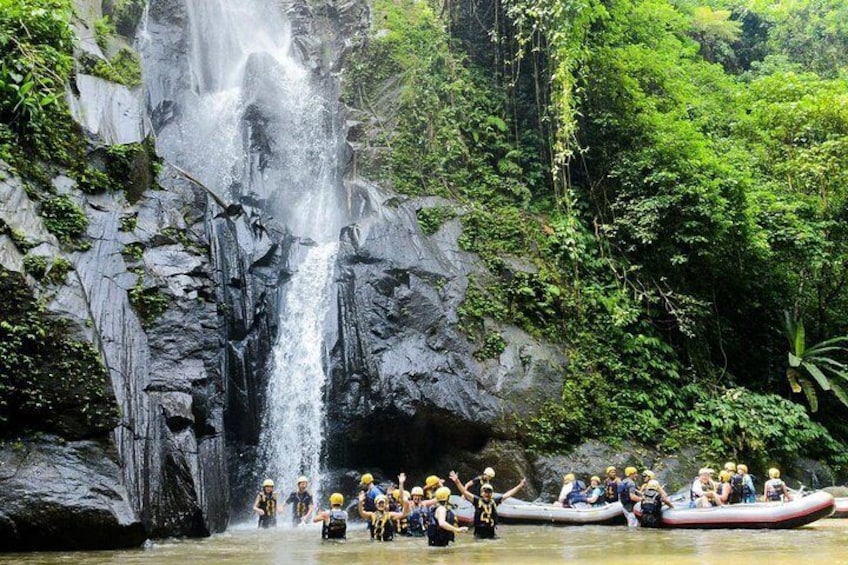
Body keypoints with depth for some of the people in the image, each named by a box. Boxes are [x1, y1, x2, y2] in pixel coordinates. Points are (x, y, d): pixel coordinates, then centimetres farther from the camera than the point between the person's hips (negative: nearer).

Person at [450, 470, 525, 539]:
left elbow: (507, 494, 13)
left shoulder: (494, 501, 6)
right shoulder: (477, 500, -4)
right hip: (479, 533, -3)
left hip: (491, 532, 4)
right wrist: (457, 481, -24)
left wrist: (519, 486, 17)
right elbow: (465, 492, -12)